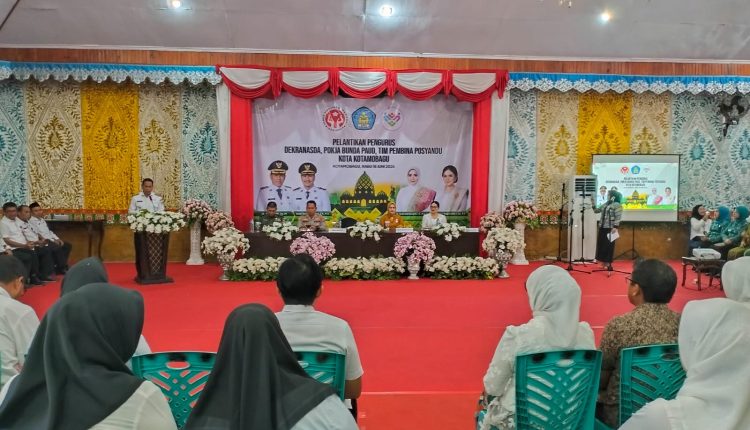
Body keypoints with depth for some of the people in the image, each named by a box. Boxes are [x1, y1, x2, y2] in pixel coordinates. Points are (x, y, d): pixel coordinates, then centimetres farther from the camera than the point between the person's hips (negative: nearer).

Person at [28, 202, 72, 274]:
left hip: (52, 240, 9)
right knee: (58, 248, -29)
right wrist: (53, 240, -17)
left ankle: (62, 265, -1)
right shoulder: (31, 221, -8)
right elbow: (37, 235, -16)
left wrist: (57, 239, 6)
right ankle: (60, 269, -17)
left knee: (68, 246, -1)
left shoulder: (42, 220, 20)